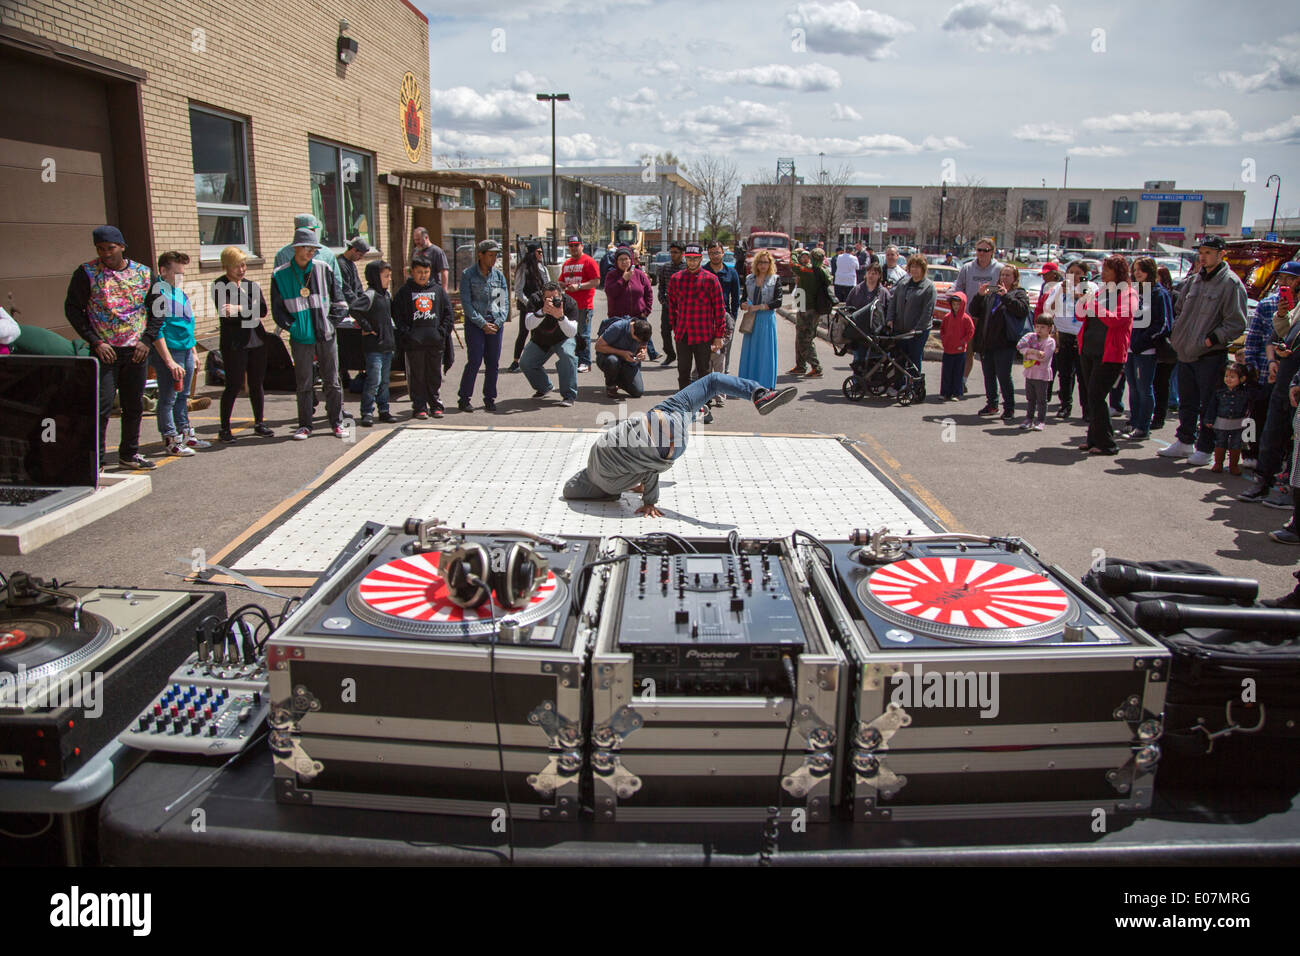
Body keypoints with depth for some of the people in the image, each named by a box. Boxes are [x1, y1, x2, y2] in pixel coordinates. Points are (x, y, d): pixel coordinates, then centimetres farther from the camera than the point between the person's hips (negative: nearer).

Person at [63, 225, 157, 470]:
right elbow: (72, 309, -1)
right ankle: (96, 461, -1)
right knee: (101, 407, -8)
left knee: (134, 406, 11)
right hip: (105, 351, -3)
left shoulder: (143, 273, 6)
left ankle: (129, 454, 24)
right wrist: (95, 342, -10)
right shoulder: (87, 273, -2)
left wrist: (147, 340, -1)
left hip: (136, 351, 3)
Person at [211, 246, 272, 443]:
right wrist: (251, 310, -13)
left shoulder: (252, 285, 13)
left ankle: (259, 423, 22)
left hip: (256, 340, 5)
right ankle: (224, 428, 5)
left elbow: (263, 311, -2)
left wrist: (240, 310, -15)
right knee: (235, 384, -5)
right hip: (234, 343, -5)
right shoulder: (219, 286, -2)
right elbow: (225, 314, -15)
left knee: (257, 383, 10)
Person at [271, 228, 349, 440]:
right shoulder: (280, 275, -1)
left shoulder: (323, 269, 1)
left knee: (332, 381, 7)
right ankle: (305, 426, 15)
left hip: (326, 335, 1)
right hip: (301, 338, -1)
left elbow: (339, 301, 7)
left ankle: (337, 422, 18)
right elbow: (277, 309, 3)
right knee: (303, 384, 6)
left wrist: (331, 322, -2)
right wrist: (292, 327, -8)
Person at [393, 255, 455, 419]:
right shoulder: (404, 292, 4)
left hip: (436, 342, 2)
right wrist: (406, 333, -9)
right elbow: (397, 315, 2)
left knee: (435, 375, 8)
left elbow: (449, 313, 11)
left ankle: (436, 405, 19)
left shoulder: (438, 290, 9)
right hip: (414, 343, -2)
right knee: (417, 376, 1)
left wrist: (442, 331, -1)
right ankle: (419, 407, 8)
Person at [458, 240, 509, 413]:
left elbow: (504, 301, 9)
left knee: (493, 362, 4)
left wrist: (498, 322, -5)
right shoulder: (468, 275, -2)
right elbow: (466, 303, -6)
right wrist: (483, 324, -10)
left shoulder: (499, 275, 9)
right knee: (474, 362, -8)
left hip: (496, 323, 4)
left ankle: (490, 398, 16)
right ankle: (464, 399, 4)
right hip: (475, 323, -4)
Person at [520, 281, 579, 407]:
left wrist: (561, 316, -52)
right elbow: (528, 325, -39)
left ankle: (569, 395, -21)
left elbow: (571, 333, -35)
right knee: (525, 363, -8)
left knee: (568, 356, -32)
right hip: (540, 340, 3)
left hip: (562, 339, -3)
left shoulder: (570, 303, -28)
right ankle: (544, 388, 21)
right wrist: (543, 311, -55)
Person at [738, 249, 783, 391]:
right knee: (749, 352, 3)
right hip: (752, 320, 4)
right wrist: (743, 305, -7)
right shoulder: (749, 279, 11)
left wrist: (759, 307, -14)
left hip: (767, 319, -3)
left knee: (765, 351, -2)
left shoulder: (775, 279, 0)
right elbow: (744, 298, 16)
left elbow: (778, 302, -7)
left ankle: (766, 385, 4)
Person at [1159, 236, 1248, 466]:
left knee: (1208, 405, 0)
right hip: (1186, 353, 7)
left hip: (1211, 356, -7)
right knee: (1187, 402, 16)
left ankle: (1204, 449, 8)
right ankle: (1185, 443, 29)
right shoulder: (1195, 280, 11)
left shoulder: (1231, 283, -10)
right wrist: (1177, 333, 12)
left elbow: (1236, 324, -13)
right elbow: (1179, 308, 24)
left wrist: (1211, 340, -17)